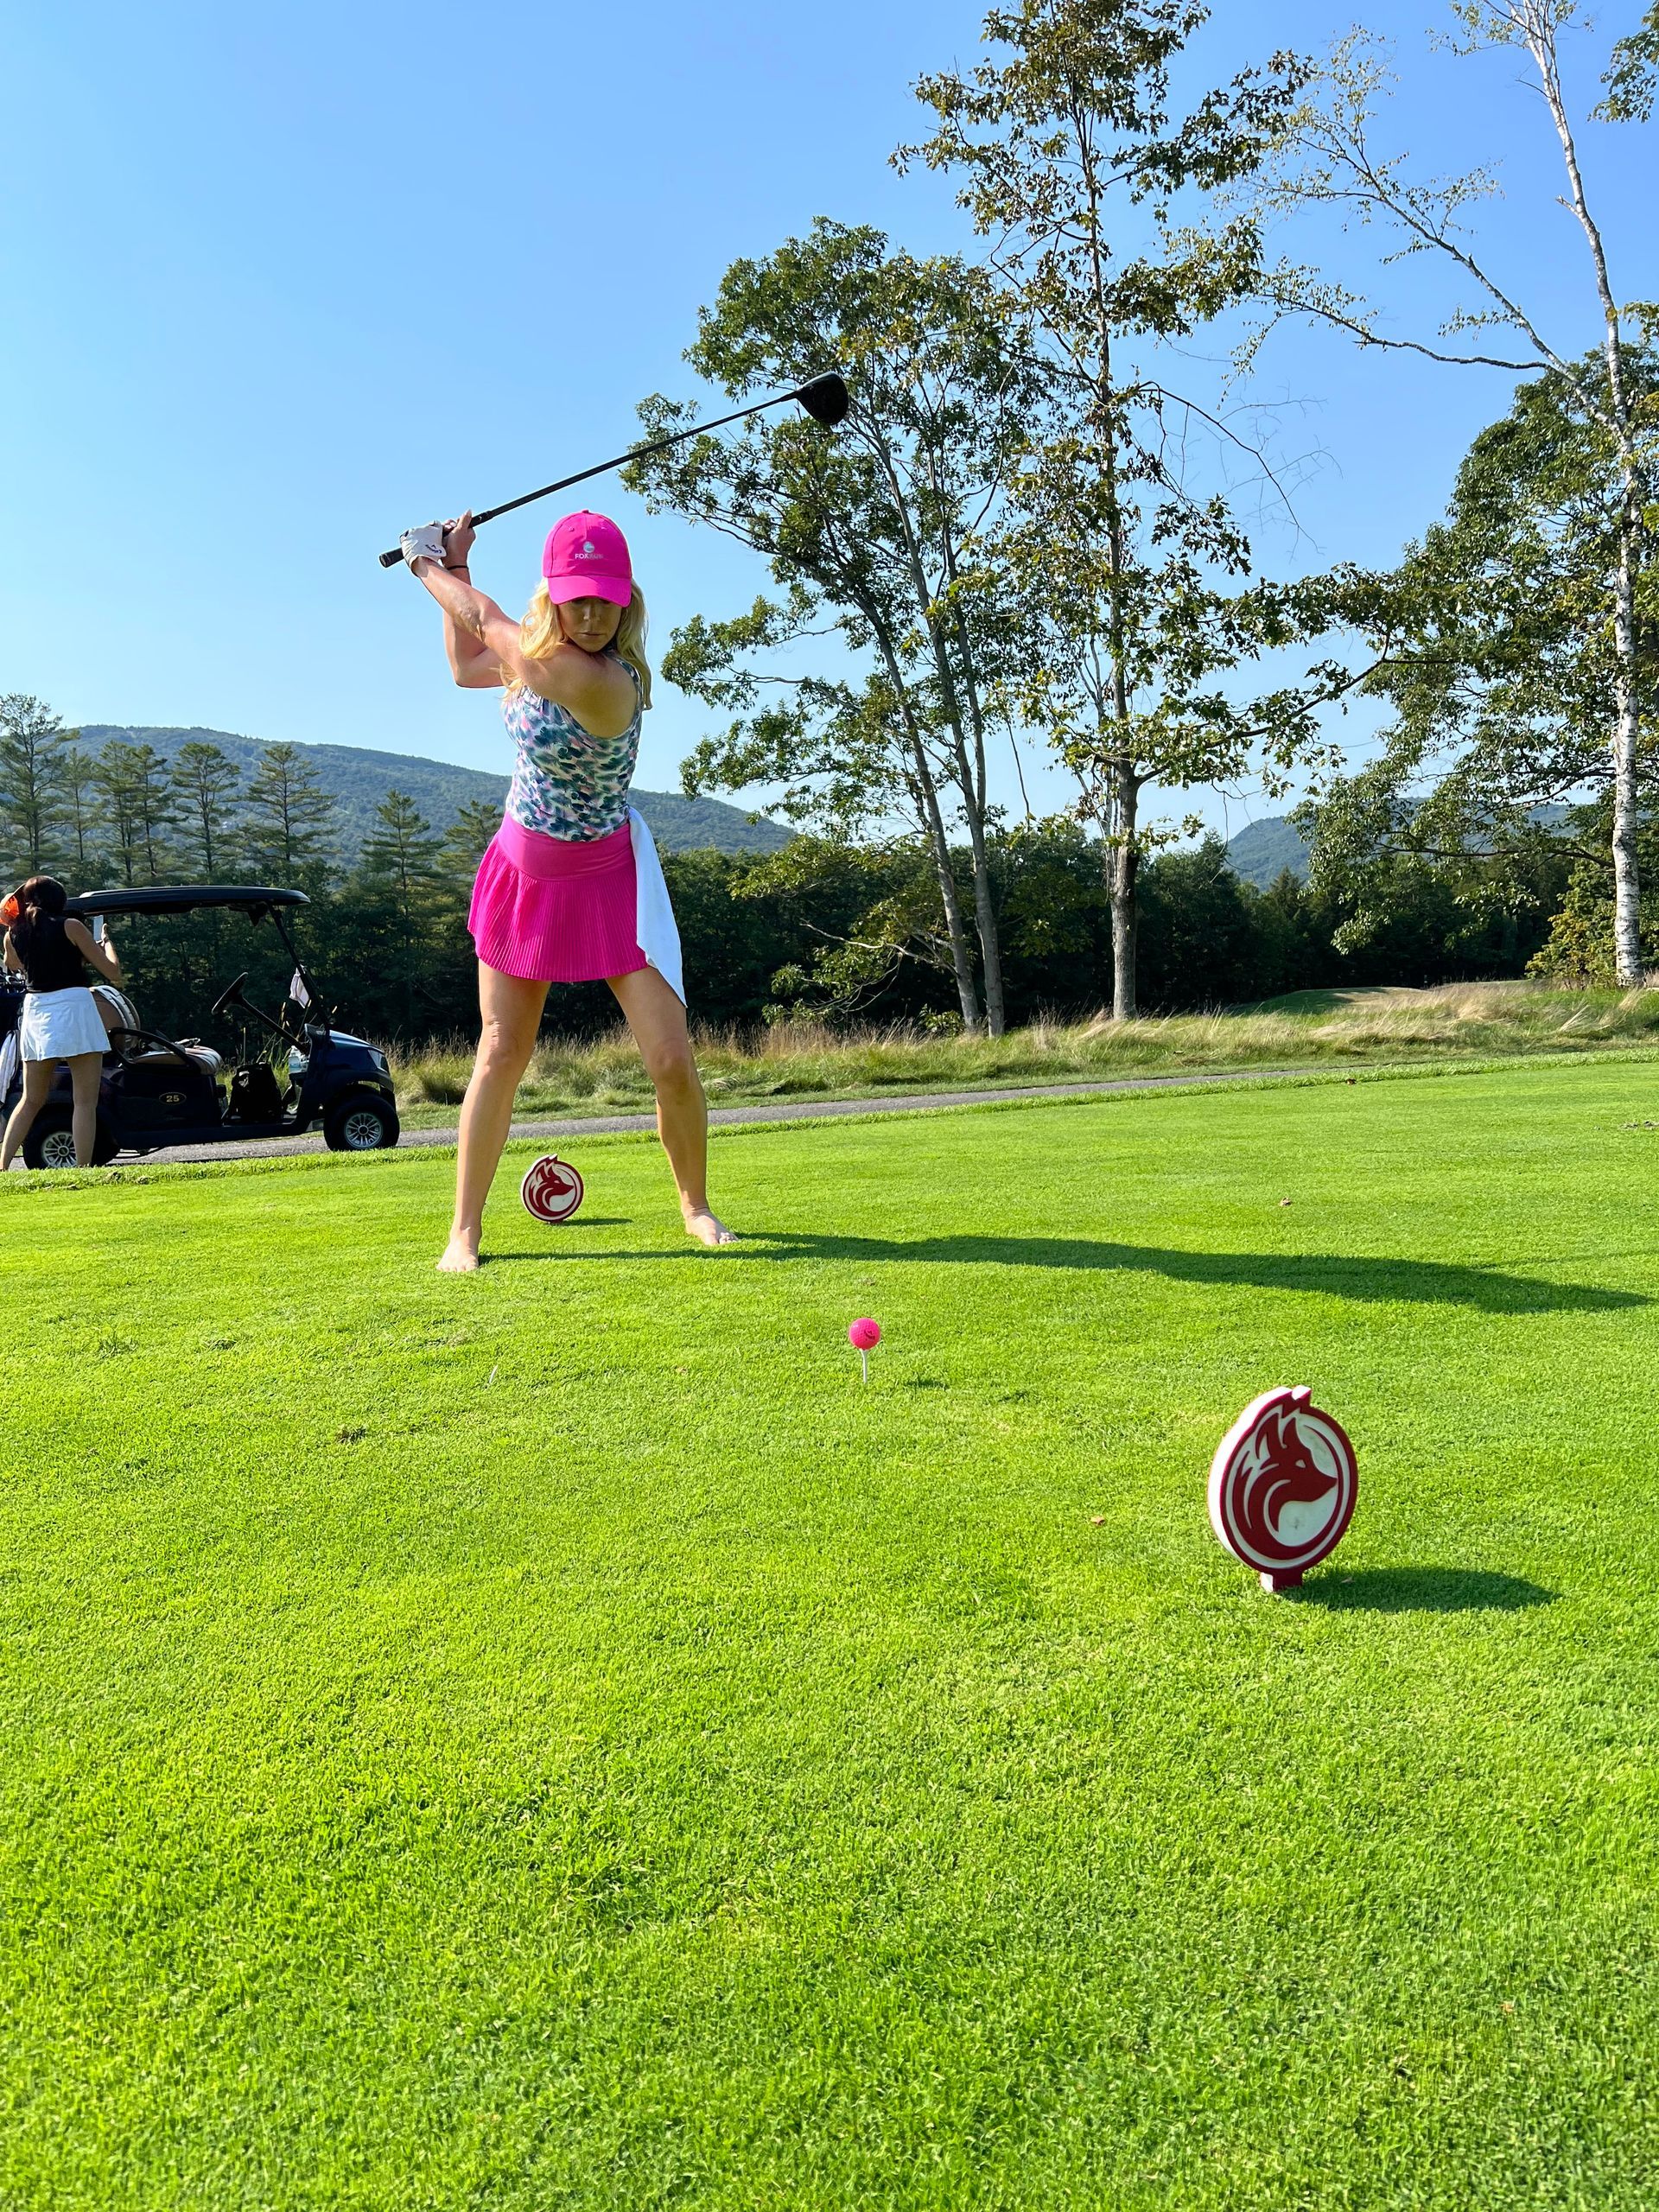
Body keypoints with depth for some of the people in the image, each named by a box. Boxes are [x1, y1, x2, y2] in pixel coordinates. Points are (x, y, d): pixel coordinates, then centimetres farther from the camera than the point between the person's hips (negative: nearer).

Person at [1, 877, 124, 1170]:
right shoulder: (70, 926, -2)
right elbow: (113, 973, -1)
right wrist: (106, 944, 16)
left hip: (35, 1013, 5)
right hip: (73, 1007, -5)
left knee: (31, 1100, 16)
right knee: (85, 1101, -2)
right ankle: (83, 1170, -6)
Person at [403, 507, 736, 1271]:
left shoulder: (602, 680, -26)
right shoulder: (539, 651, -2)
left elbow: (486, 619, -15)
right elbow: (466, 667, 19)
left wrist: (428, 566, 2)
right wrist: (454, 569, 11)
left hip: (608, 879, -6)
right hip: (523, 871, 6)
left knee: (672, 1061, -9)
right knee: (501, 1055, 6)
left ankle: (696, 1205, 16)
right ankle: (463, 1231, 15)